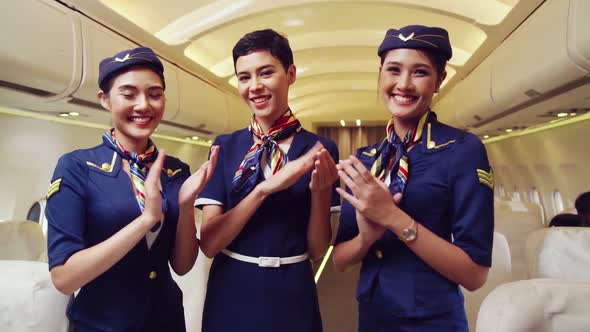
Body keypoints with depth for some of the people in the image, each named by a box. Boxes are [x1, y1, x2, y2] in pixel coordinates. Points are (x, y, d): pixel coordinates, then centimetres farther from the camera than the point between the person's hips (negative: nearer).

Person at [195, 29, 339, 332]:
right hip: (231, 294, 1)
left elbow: (317, 250, -4)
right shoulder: (225, 146, -3)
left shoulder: (319, 149, -6)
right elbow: (208, 243, -11)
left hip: (291, 296, -1)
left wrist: (320, 191, -21)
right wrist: (263, 189, -23)